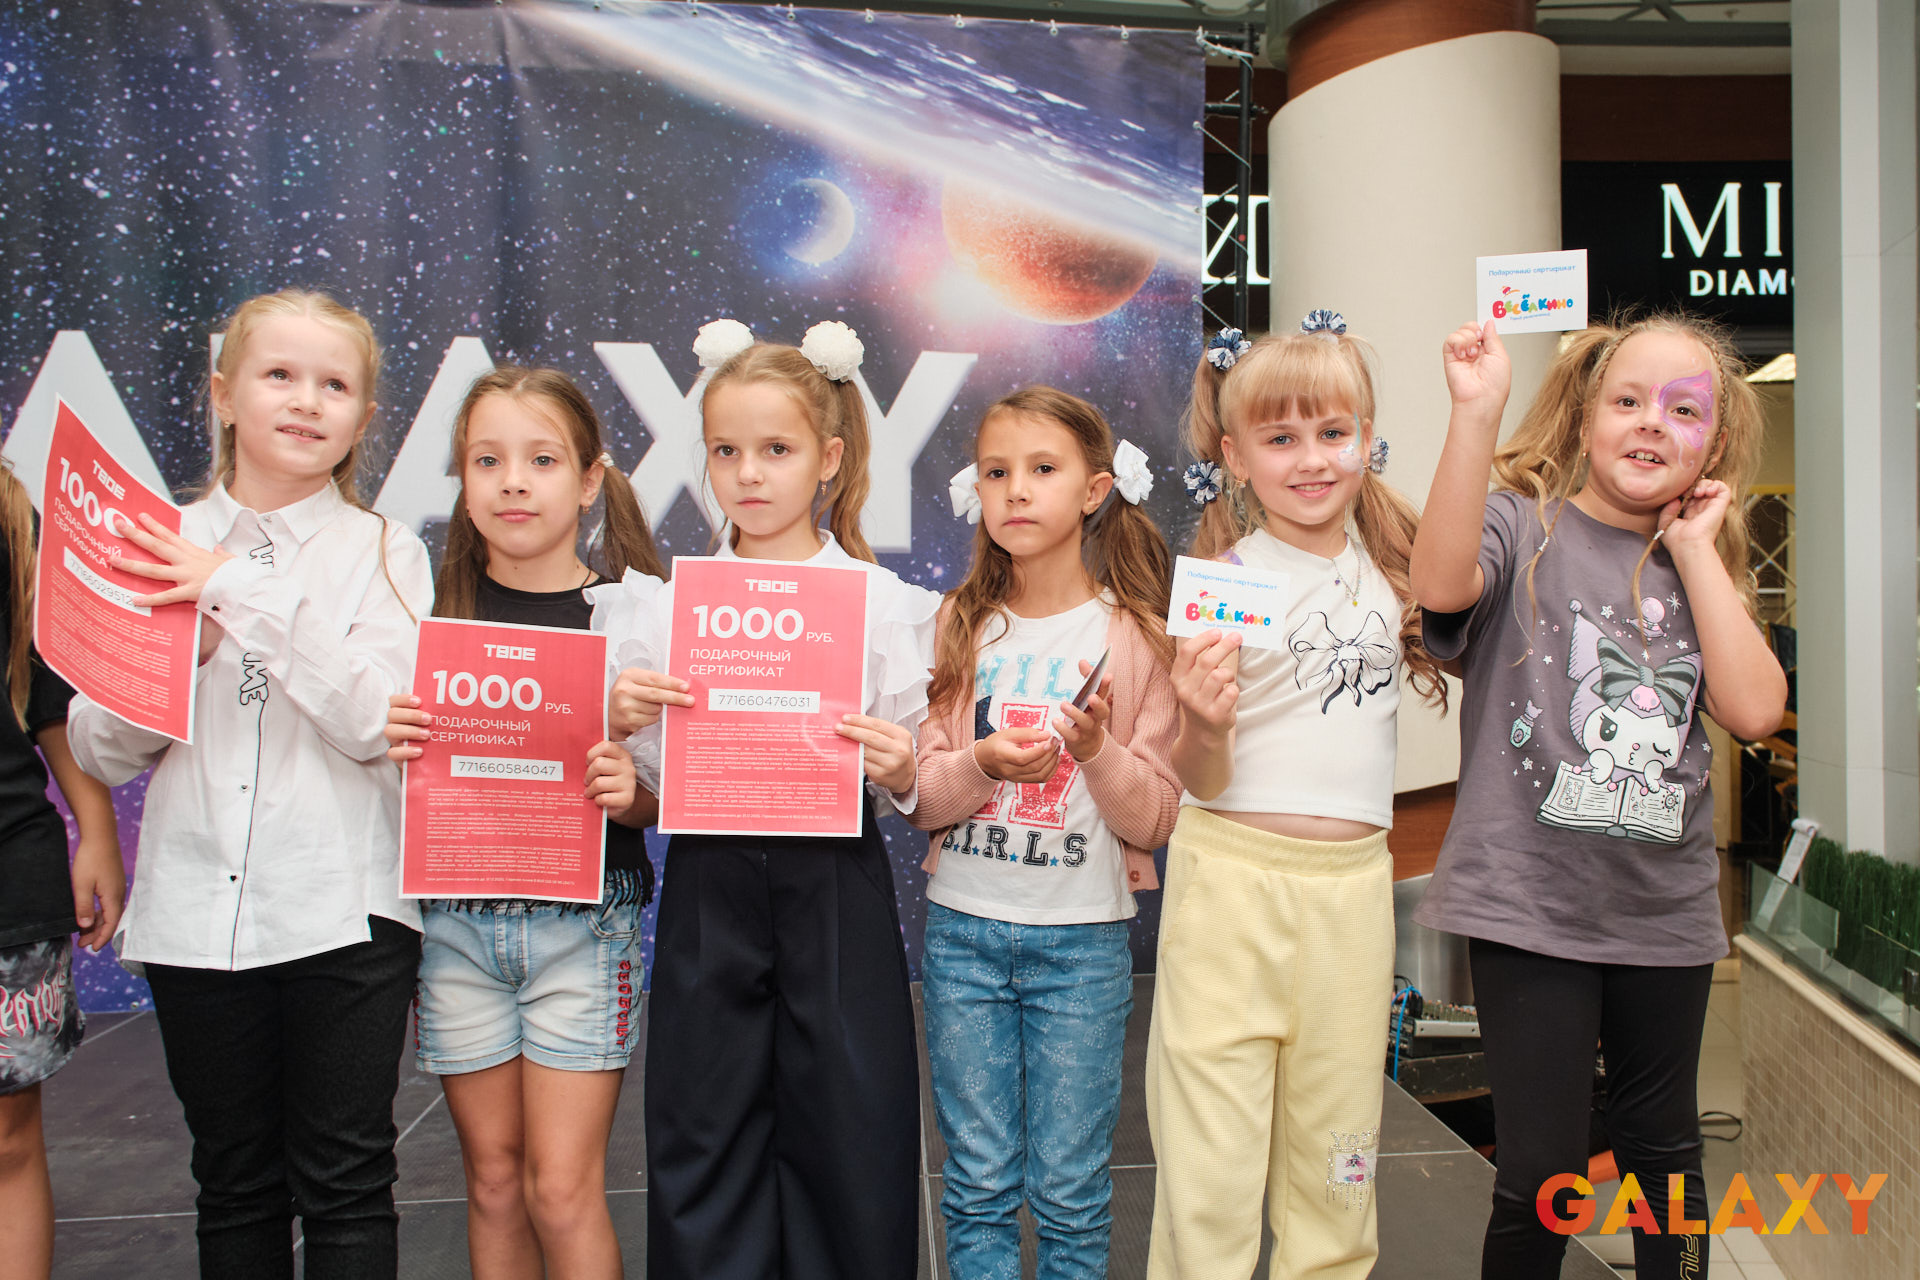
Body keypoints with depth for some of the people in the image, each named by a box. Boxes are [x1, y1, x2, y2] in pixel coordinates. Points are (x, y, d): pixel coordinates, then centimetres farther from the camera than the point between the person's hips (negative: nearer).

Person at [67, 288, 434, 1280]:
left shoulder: (384, 552, 0)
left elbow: (381, 723, -15)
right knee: (235, 1186, 15)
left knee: (345, 1186, 5)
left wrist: (247, 593, -17)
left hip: (343, 907, -3)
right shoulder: (161, 546, 7)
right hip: (196, 908, 3)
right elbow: (99, 750, 6)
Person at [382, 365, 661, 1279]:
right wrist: (389, 747, -13)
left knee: (562, 1188, 0)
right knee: (493, 1176, 13)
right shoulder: (428, 613, 2)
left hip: (586, 919, -2)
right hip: (455, 919, 3)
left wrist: (631, 791, -21)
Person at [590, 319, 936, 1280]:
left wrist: (899, 772, -18)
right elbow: (642, 781, 8)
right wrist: (615, 722, -12)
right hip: (707, 884, 2)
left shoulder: (883, 601, 1)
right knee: (704, 1137, 8)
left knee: (845, 1130, 5)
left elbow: (908, 787, 3)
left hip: (835, 885, -1)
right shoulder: (664, 600, 6)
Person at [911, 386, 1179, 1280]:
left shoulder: (1135, 637, -3)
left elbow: (1157, 819, -4)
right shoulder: (960, 628, 3)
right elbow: (917, 798, 0)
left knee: (1069, 1188, 8)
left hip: (1084, 937, -1)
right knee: (978, 1183, 10)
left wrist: (1099, 752, -21)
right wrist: (982, 766, -19)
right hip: (964, 927, 2)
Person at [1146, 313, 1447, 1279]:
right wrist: (1204, 725, -31)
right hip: (1234, 875, -4)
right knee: (1211, 1169, 2)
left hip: (1353, 882, 5)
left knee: (1334, 1160, 15)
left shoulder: (1388, 564, 8)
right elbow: (1199, 779, -8)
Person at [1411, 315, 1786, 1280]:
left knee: (1665, 1152, 21)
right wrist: (1475, 410, -34)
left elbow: (1755, 711, -6)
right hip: (1530, 903, -5)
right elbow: (1443, 582, -29)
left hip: (1666, 910, 5)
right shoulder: (1523, 527, -5)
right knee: (1541, 1176, 1)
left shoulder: (1701, 569, 10)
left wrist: (1695, 549, -3)